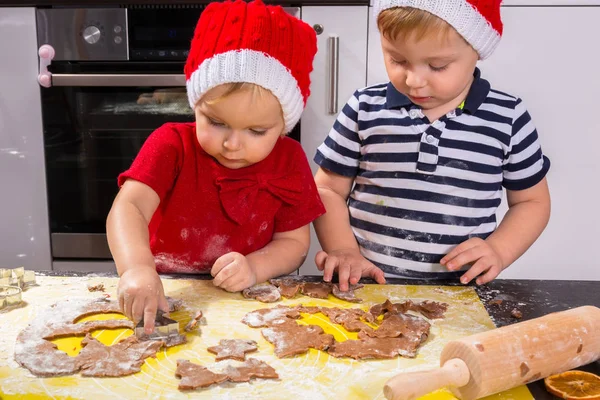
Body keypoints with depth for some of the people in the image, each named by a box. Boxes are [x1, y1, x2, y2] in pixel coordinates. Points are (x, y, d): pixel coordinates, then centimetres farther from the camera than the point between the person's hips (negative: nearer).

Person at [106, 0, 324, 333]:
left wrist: (255, 267, -22)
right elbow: (128, 207, -23)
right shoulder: (172, 144, -10)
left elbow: (294, 241, -2)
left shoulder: (288, 160, -5)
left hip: (248, 303, 1)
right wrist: (137, 267, -42)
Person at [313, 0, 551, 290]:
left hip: (460, 290, 1)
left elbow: (531, 201, 11)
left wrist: (498, 251, -5)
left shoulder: (507, 118, 0)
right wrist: (343, 250, -8)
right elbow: (328, 189, 7)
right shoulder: (365, 109, 0)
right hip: (366, 284, 0)